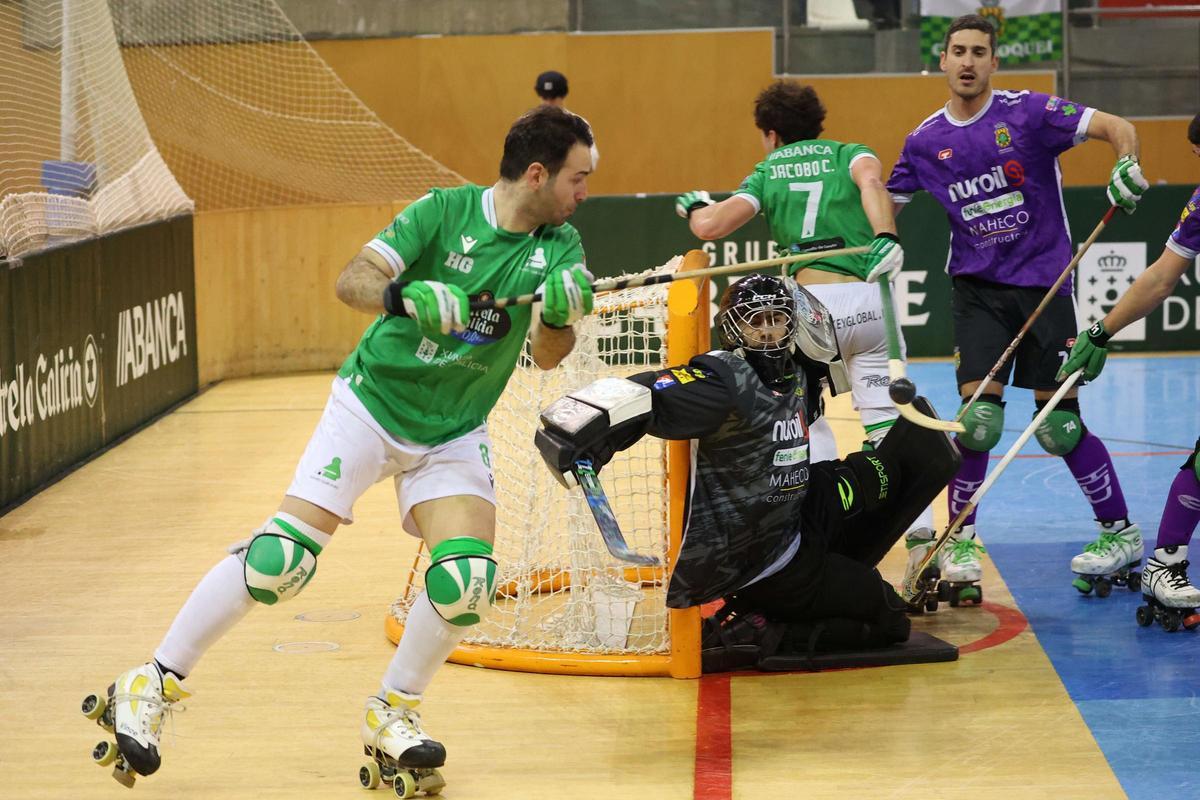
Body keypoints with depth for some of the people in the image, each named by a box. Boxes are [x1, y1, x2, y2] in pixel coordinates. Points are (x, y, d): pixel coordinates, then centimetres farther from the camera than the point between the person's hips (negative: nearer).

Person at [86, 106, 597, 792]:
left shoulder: (559, 245, -3)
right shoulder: (445, 212, -14)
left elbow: (547, 357, -9)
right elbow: (352, 280, -22)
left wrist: (559, 316, -31)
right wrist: (402, 297, -43)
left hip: (454, 436, 4)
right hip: (372, 405, -4)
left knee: (468, 579, -16)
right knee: (282, 557, -13)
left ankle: (392, 717, 8)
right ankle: (153, 685, 1)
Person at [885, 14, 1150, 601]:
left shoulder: (1028, 112, -7)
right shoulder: (926, 141, 4)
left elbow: (1116, 128, -11)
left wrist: (1127, 165, -30)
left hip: (1044, 283, -2)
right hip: (978, 288, 2)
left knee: (1059, 426, -3)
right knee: (978, 417, -13)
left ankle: (1121, 532, 16)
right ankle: (958, 541, 5)